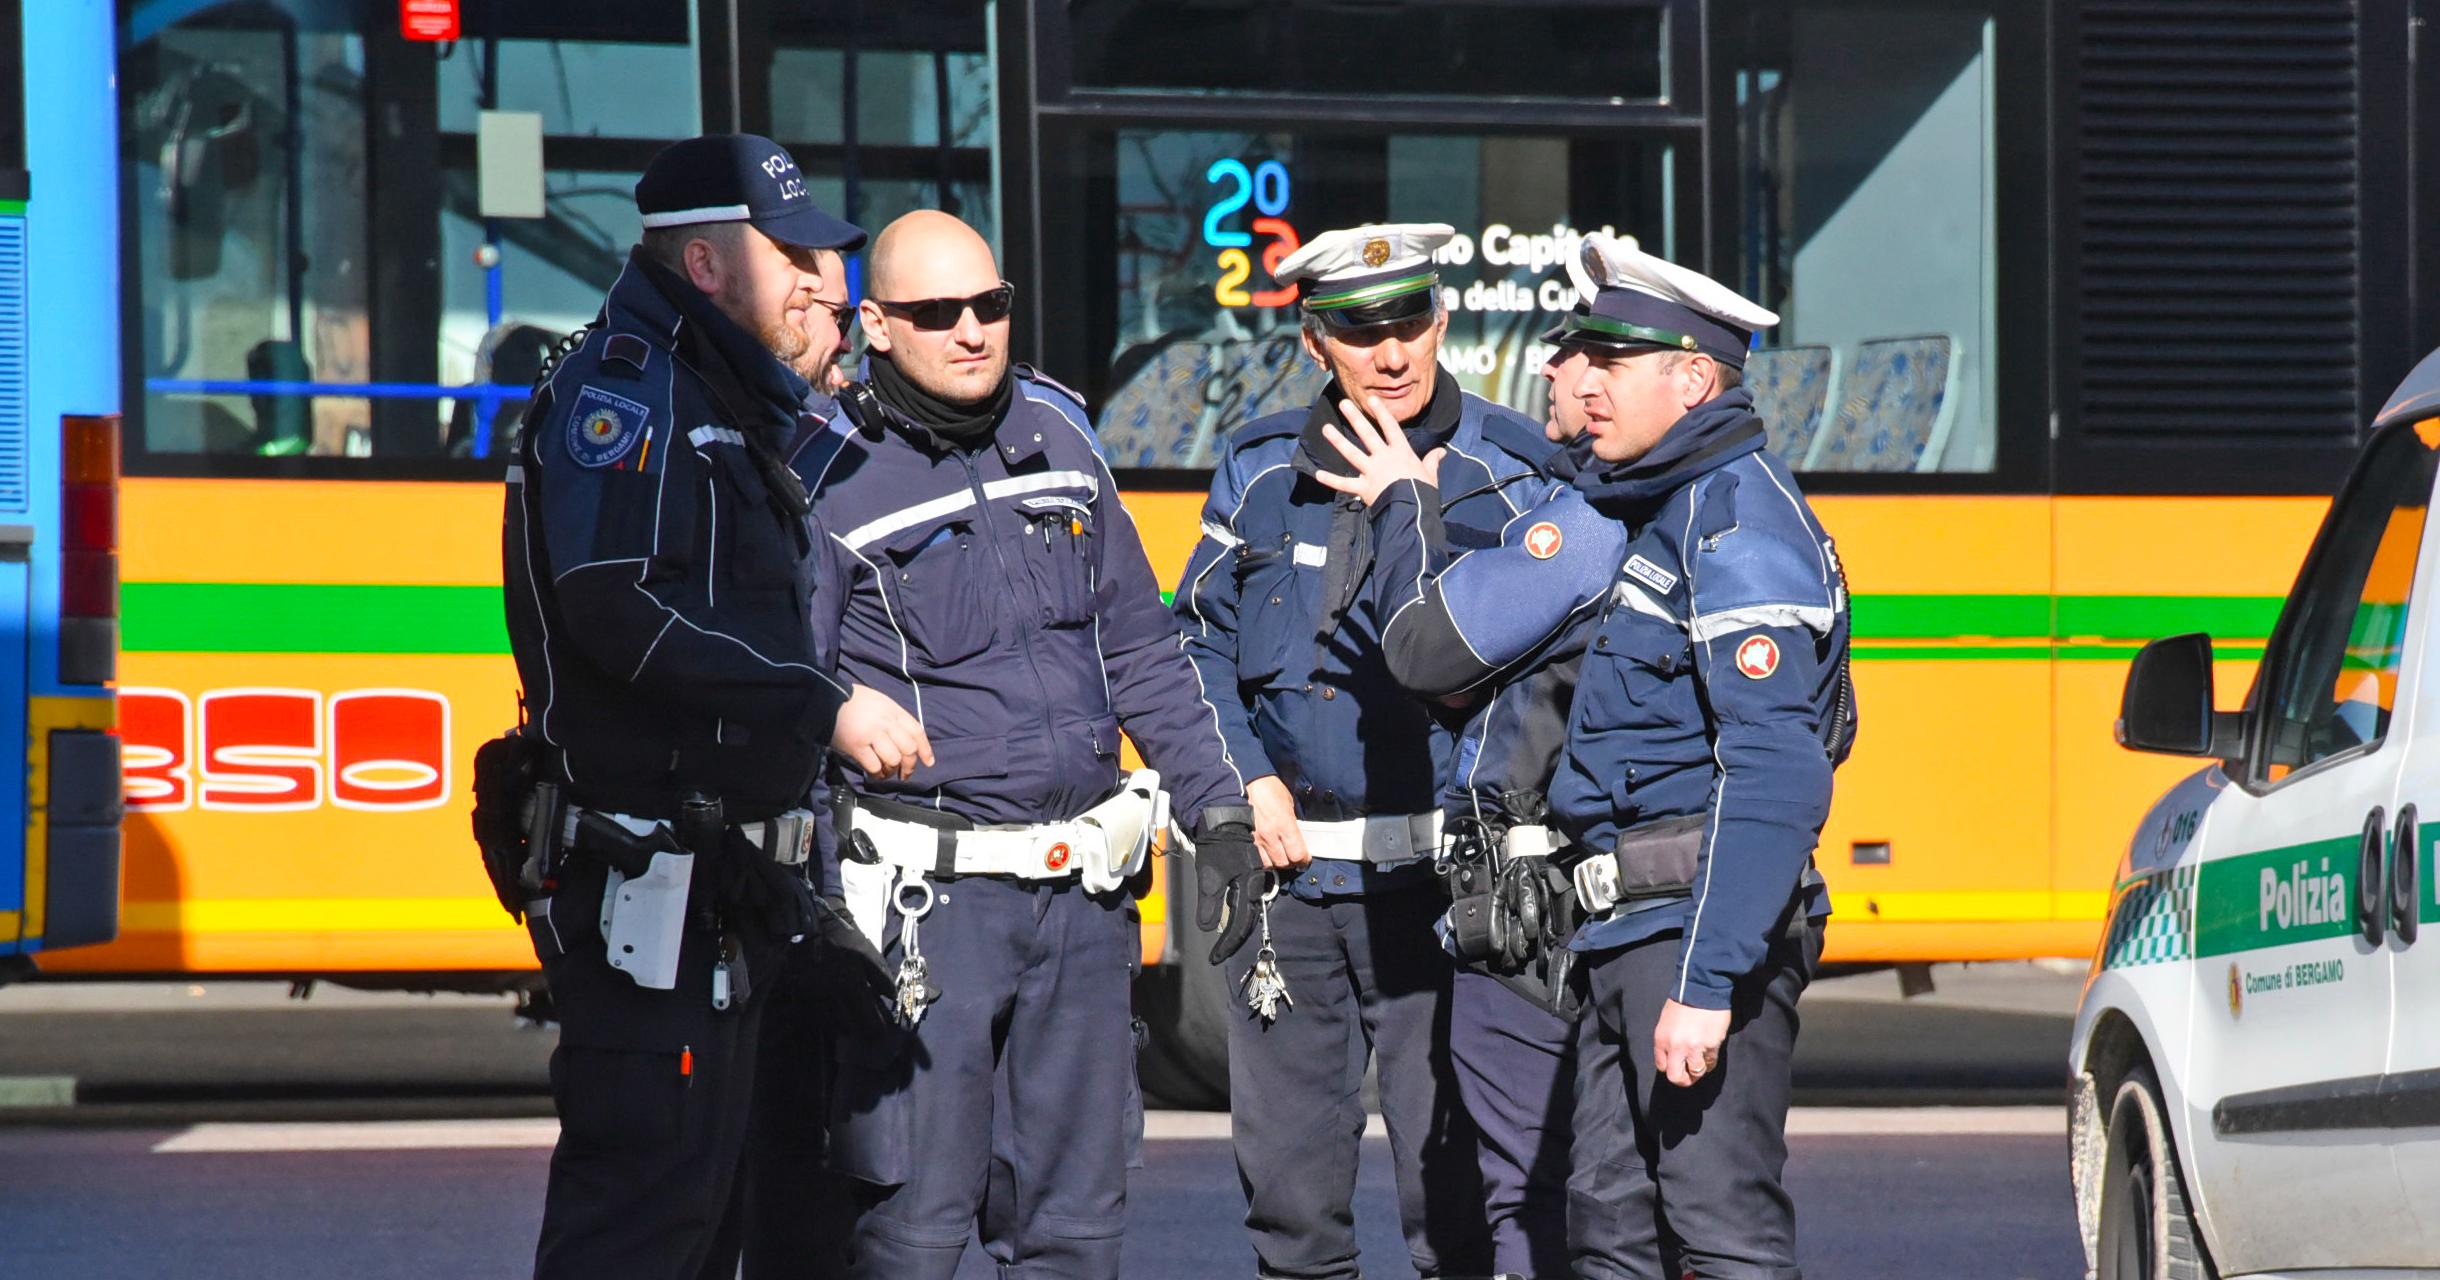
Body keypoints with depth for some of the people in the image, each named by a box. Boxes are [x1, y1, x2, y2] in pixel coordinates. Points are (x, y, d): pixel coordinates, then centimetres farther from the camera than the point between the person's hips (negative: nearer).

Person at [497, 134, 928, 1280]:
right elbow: (621, 611, -24)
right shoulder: (622, 385, -11)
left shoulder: (729, 403, 21)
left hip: (717, 882, 11)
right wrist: (825, 708, -22)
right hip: (645, 875, -11)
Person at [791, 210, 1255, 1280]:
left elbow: (1138, 645, 19)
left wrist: (1215, 800, 15)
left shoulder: (1057, 434, 10)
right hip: (929, 897, -6)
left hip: (1083, 888, 6)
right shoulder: (833, 477, -7)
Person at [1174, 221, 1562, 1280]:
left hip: (1442, 877, -4)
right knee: (1287, 1171, 10)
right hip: (1287, 875, 4)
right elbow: (1199, 641, 15)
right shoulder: (1259, 469, 9)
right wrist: (1245, 775, 1)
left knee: (1451, 1177, -5)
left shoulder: (1510, 470, -1)